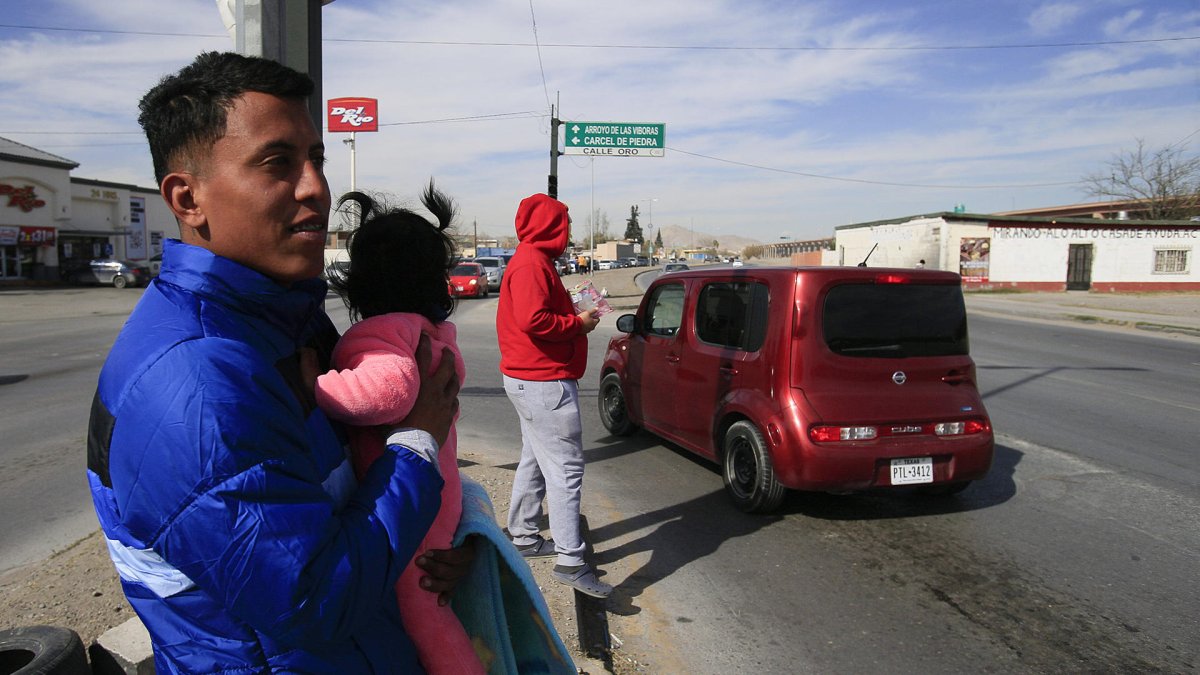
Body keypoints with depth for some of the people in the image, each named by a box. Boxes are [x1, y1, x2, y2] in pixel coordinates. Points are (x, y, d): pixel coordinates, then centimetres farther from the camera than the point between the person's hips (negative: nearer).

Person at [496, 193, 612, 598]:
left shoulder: (533, 261, 18)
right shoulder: (532, 264, -17)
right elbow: (533, 320, -28)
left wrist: (575, 313, 6)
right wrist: (579, 323, -15)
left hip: (531, 380, 12)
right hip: (544, 383, -12)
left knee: (535, 461, 20)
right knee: (566, 469, -10)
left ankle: (524, 538, 32)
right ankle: (570, 561, -7)